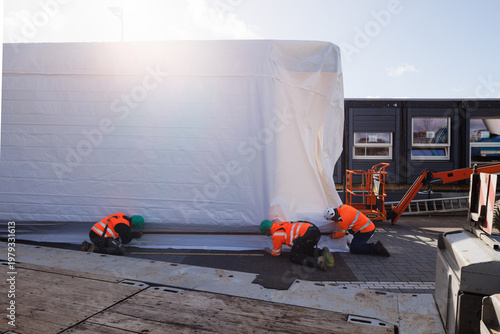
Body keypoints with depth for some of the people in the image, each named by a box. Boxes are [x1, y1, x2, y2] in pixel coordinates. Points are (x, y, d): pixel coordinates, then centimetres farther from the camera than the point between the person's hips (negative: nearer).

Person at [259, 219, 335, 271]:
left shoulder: (276, 235, 1)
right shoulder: (280, 224, 26)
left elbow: (276, 253, 15)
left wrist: (268, 250, 33)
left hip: (307, 234, -9)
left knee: (294, 256, 0)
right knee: (305, 251, 29)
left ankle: (317, 261, -21)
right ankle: (322, 252, 1)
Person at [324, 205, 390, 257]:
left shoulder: (343, 220, -24)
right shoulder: (342, 207, 2)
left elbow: (341, 234, -8)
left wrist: (332, 236, 11)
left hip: (366, 231, -10)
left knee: (353, 249, -8)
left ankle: (375, 248, -13)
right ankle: (377, 248, 5)